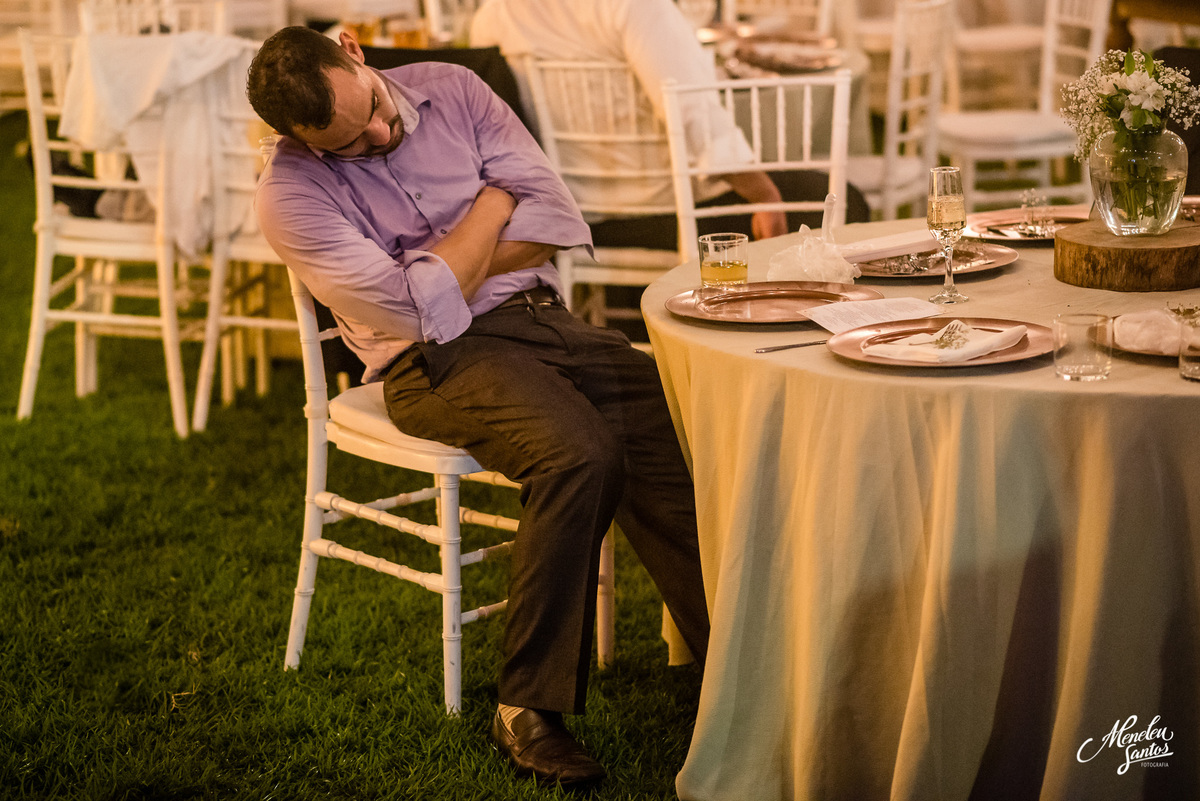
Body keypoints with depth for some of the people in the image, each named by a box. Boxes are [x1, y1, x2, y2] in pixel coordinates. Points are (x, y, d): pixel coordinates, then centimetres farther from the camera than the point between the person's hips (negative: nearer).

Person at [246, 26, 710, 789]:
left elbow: (555, 217, 1)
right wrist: (493, 203, -5)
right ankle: (530, 707, -22)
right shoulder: (292, 193, -9)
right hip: (438, 357, -5)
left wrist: (449, 269, -10)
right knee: (578, 454, -33)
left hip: (542, 314, 5)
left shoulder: (451, 89, 6)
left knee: (682, 429, -21)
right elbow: (421, 312, -17)